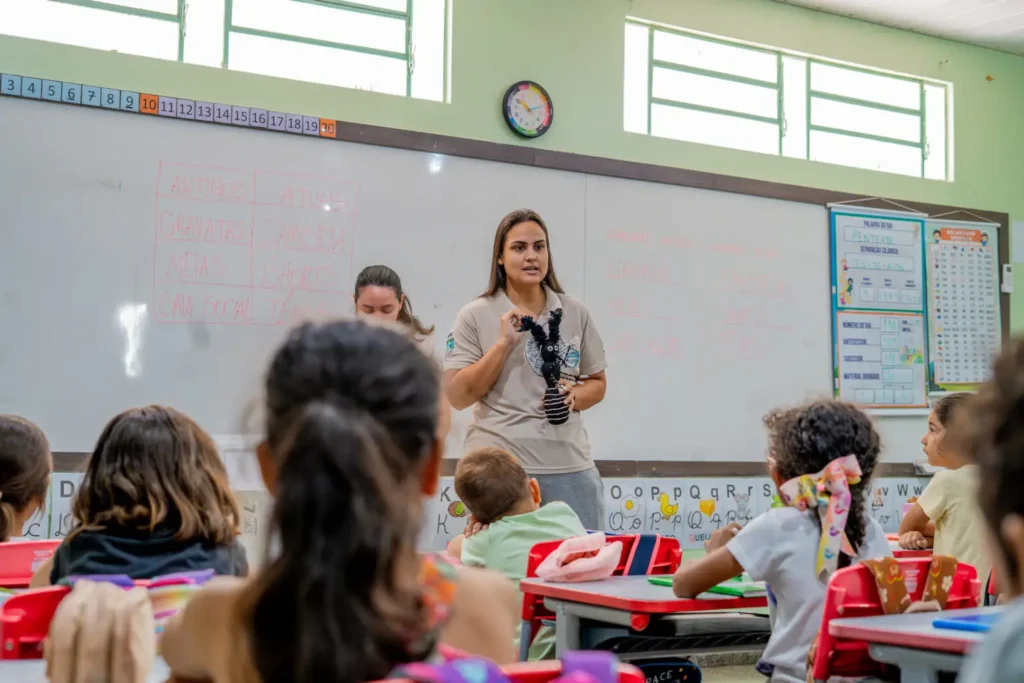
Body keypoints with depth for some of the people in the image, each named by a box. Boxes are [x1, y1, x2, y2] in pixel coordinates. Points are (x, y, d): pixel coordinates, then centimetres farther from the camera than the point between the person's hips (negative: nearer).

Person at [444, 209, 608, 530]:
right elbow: (458, 396, -5)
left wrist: (574, 397, -7)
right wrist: (504, 343, -13)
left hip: (569, 466, 3)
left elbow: (597, 382, 16)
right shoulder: (475, 315, 0)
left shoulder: (576, 313, 8)